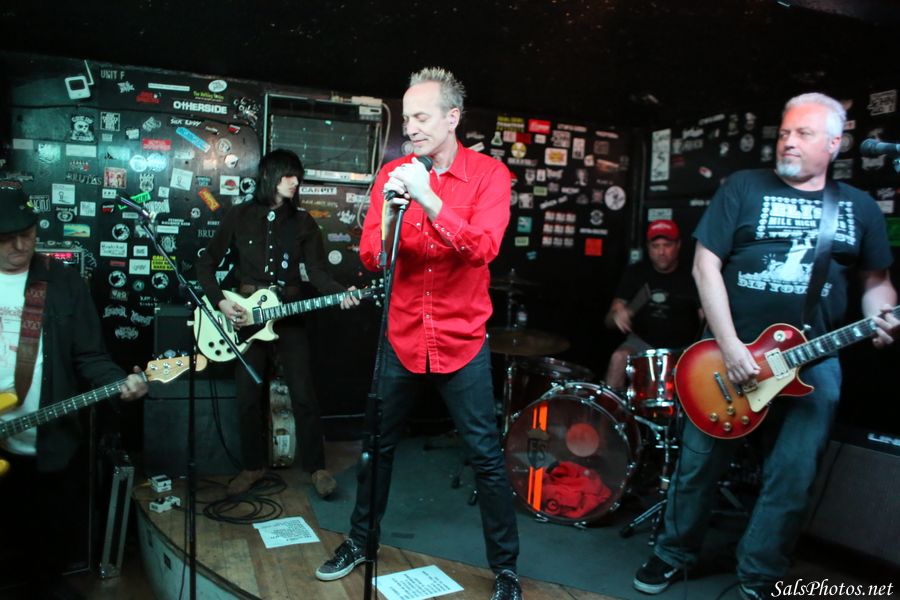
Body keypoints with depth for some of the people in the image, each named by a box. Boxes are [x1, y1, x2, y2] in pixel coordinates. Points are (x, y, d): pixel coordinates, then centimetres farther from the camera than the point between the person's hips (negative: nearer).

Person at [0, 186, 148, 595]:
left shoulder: (64, 282, -2)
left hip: (53, 447, 0)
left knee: (55, 545, 17)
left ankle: (46, 586, 43)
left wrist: (121, 381, -21)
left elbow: (88, 357, -3)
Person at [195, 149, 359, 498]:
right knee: (248, 398, 4)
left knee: (304, 396, -3)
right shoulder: (240, 216, 3)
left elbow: (317, 271, -5)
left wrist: (341, 292, -24)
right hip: (243, 316, 0)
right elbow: (207, 263, 5)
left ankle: (316, 467, 12)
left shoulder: (303, 222, 4)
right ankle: (253, 466, 24)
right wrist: (220, 302, -9)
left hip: (288, 316, 0)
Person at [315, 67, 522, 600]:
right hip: (402, 336, 3)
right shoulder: (393, 174, 2)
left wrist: (430, 201, -30)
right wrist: (390, 216, -22)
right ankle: (360, 541, 38)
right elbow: (371, 258, -3)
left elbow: (482, 248, -21)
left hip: (462, 341, -3)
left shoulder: (489, 174, -6)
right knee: (378, 445, 16)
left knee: (487, 456, 3)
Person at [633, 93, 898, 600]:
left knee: (793, 480, 5)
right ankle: (676, 554, 29)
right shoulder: (744, 187, 0)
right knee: (699, 463, 7)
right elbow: (706, 264, -6)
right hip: (732, 352, -1)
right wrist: (729, 346, -13)